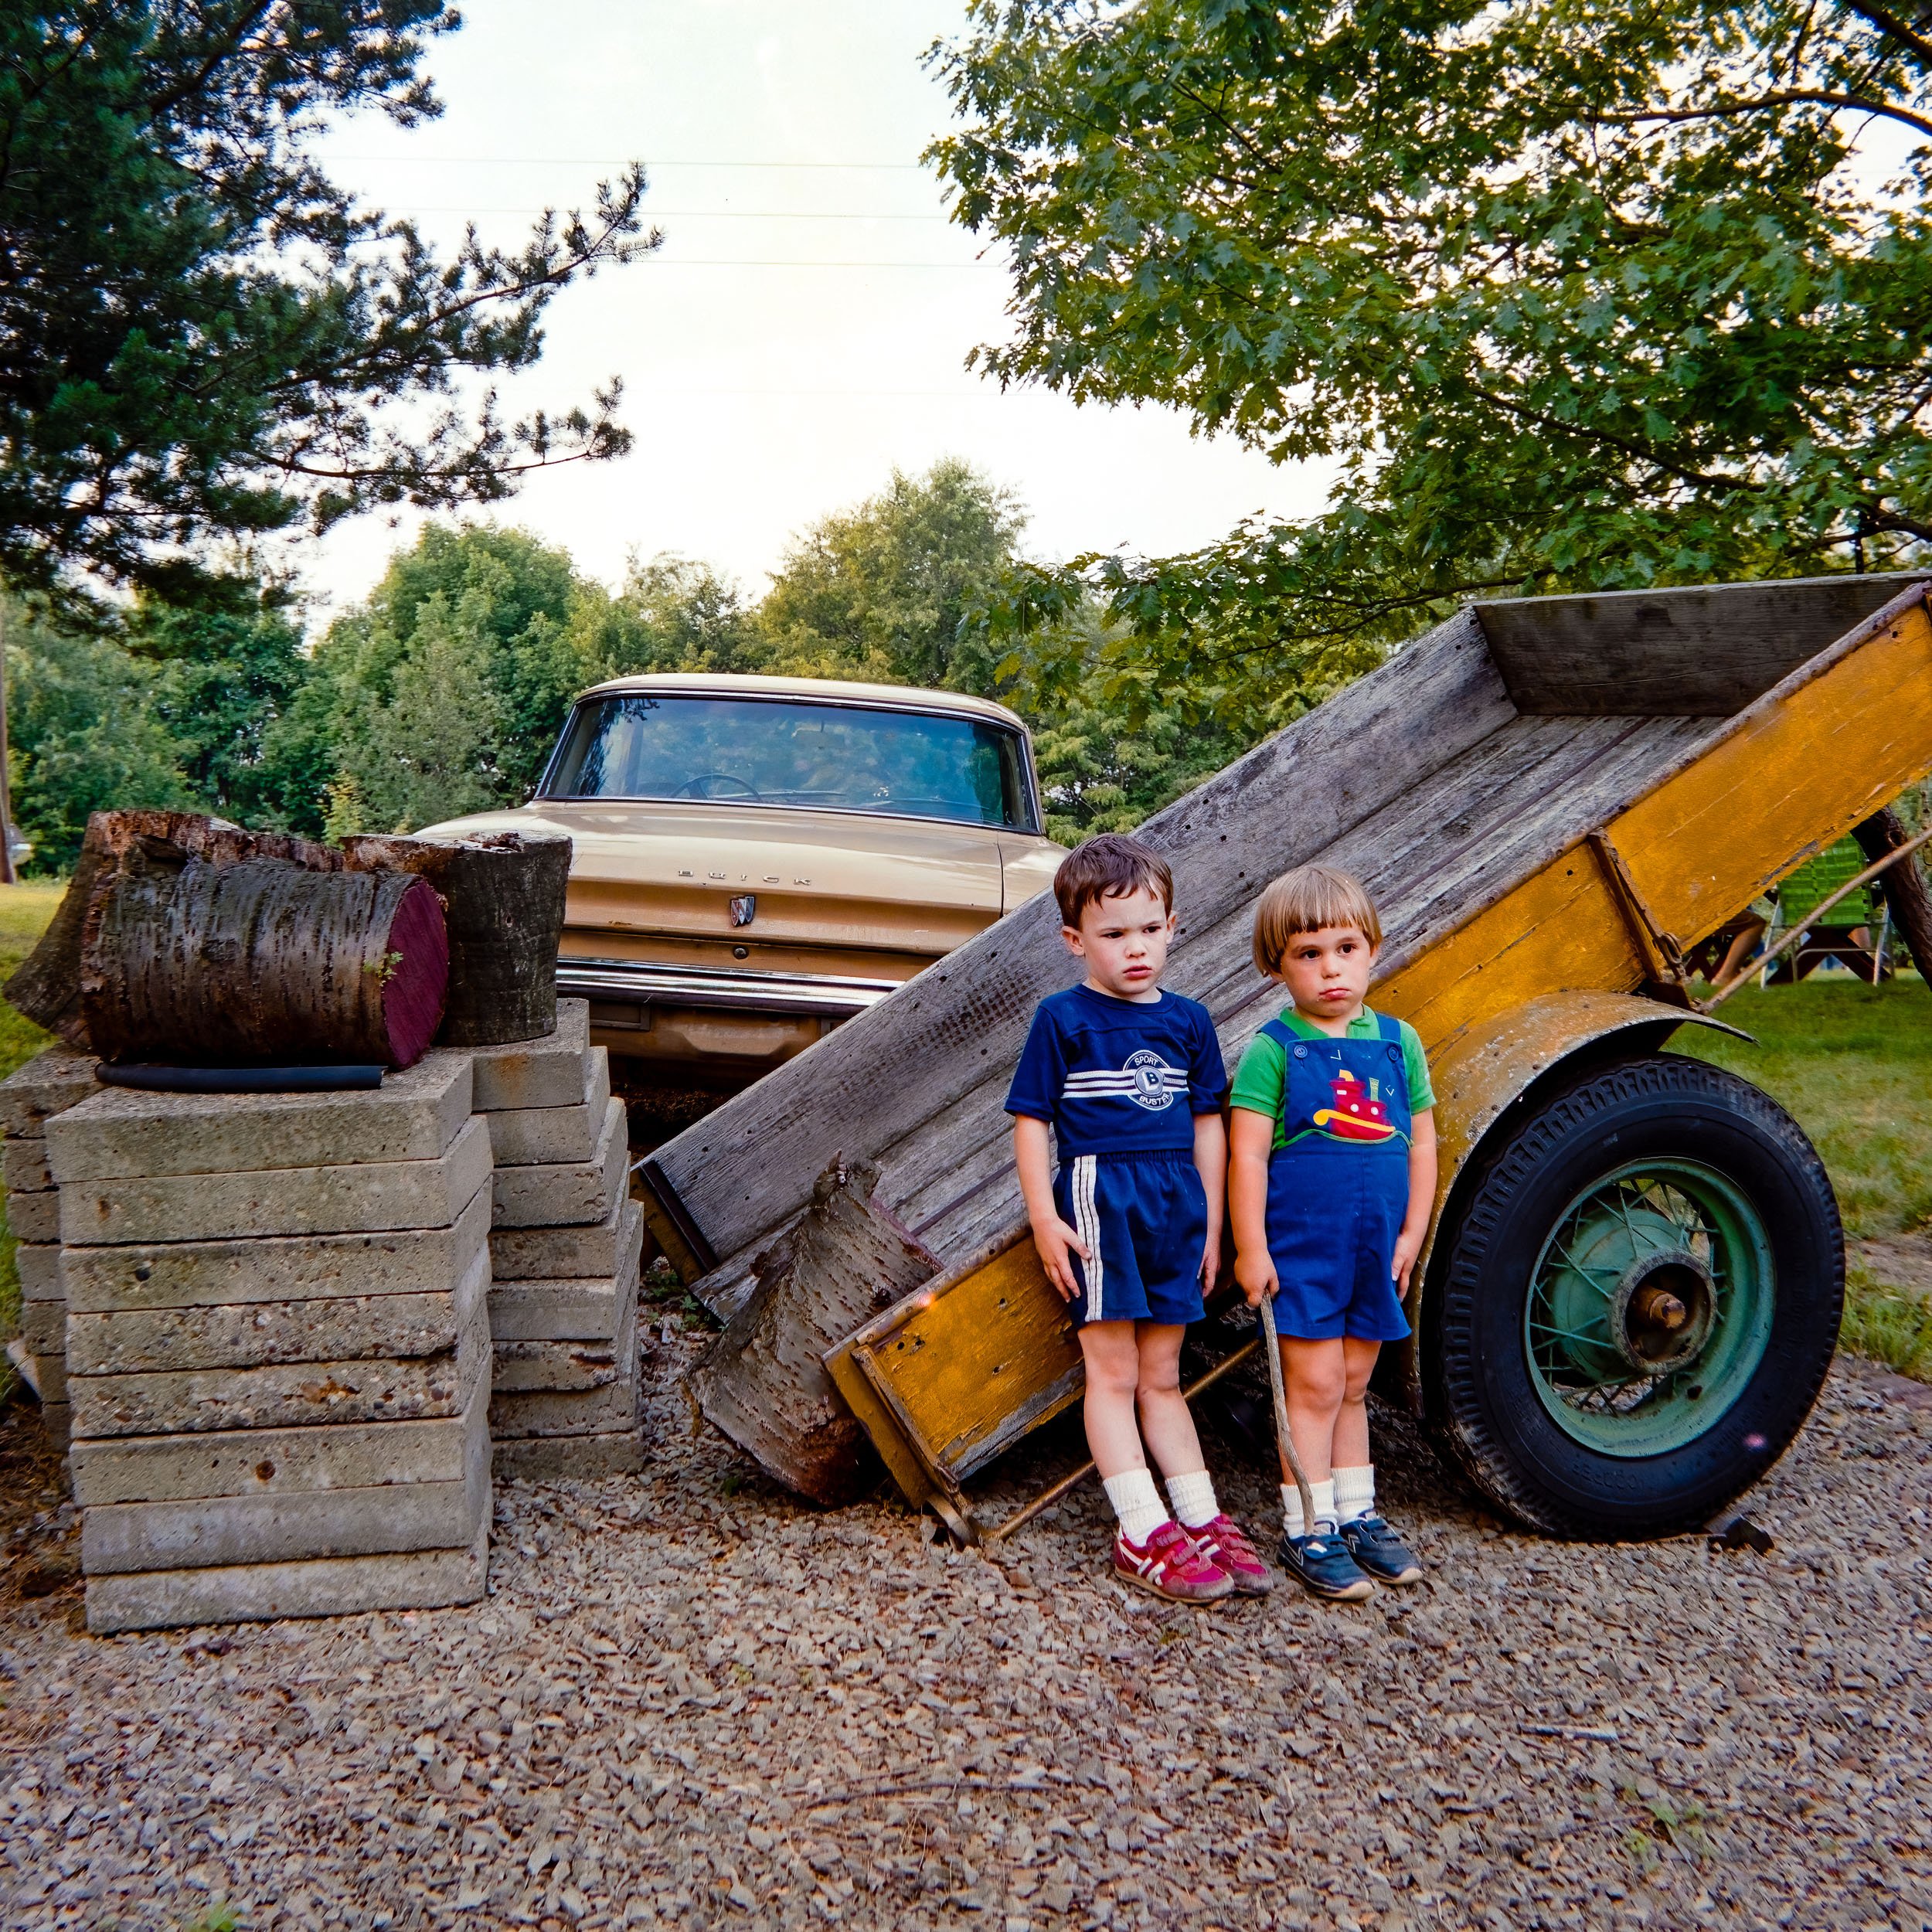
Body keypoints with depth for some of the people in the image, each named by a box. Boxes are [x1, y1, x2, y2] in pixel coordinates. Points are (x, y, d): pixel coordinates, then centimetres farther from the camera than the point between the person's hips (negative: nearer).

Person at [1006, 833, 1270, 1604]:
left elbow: (1207, 1123, 11)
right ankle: (1142, 1533, 7)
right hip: (1099, 1198, -4)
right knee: (1113, 1373, 1)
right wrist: (1044, 1219, -11)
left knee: (1161, 1377, 14)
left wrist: (1211, 1222, 10)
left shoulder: (1187, 1021, 7)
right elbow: (1030, 1121, -5)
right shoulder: (1062, 1018, -5)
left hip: (1176, 1202, 4)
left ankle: (1202, 1520, 21)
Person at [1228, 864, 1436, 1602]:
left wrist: (1411, 1235, 4)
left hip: (1375, 1252, 4)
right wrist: (1250, 1248, -14)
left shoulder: (1398, 1042, 4)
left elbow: (1421, 1143, 8)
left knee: (1352, 1385, 15)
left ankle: (1356, 1514, 28)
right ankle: (1308, 1532, 11)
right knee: (1315, 1385, 0)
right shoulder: (1273, 1050, -10)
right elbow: (1246, 1154, -12)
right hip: (1299, 1247, -4)